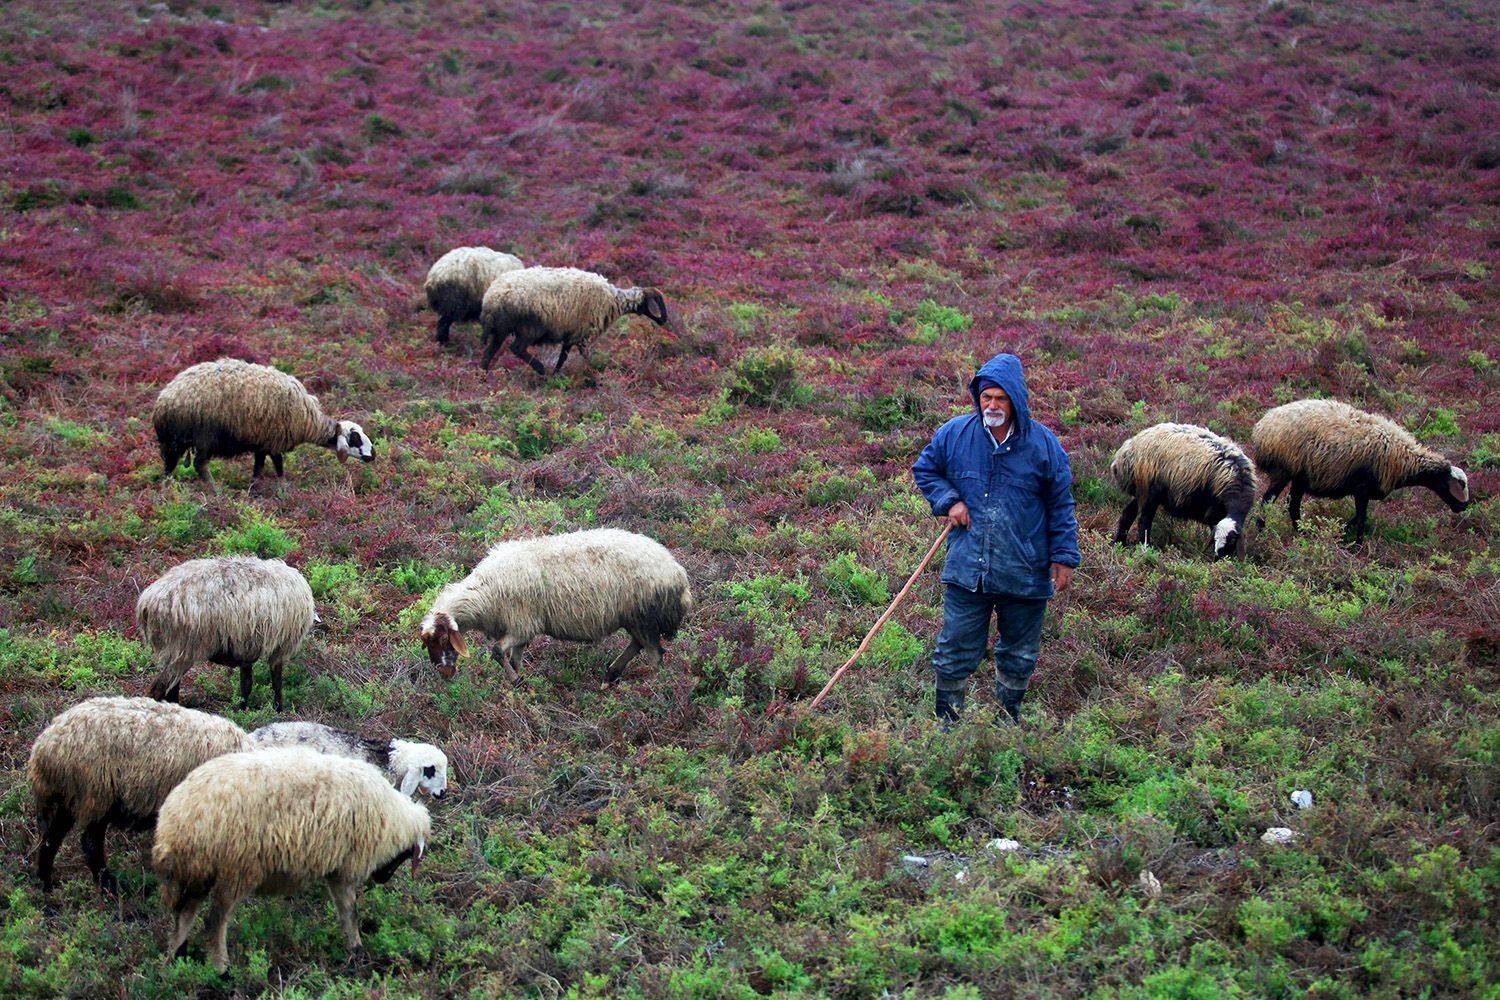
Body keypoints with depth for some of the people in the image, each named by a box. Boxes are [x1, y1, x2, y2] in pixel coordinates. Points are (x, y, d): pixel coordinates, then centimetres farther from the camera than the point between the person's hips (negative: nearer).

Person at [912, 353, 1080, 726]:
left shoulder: (1043, 444, -3)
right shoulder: (955, 434, -2)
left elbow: (1061, 506, 4)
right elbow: (925, 469, 15)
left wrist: (1064, 556, 2)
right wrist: (948, 501, -3)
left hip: (1025, 574, 0)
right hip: (967, 569, 0)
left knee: (1019, 656, 14)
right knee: (955, 652, 5)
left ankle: (1009, 717, 33)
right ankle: (945, 719, 19)